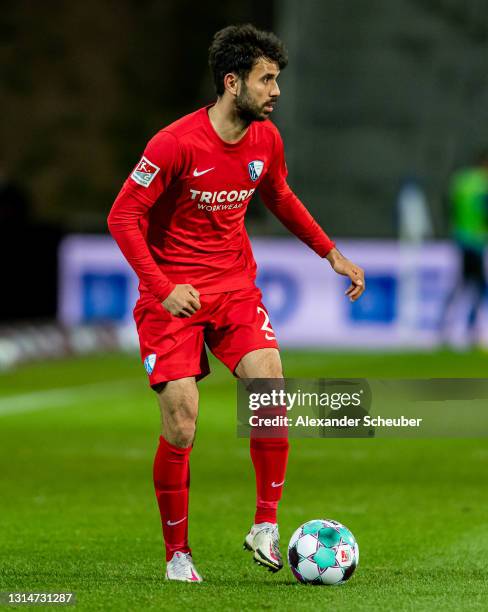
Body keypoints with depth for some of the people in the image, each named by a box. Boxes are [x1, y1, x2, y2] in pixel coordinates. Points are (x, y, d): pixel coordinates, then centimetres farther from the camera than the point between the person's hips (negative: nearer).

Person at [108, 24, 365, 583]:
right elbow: (123, 217, -13)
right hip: (173, 294, -4)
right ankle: (177, 554, 7)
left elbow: (280, 199, 22)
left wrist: (332, 254, 17)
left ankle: (265, 526, -4)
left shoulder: (266, 139, 1)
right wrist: (162, 288, -22)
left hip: (235, 285, 5)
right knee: (181, 425, -9)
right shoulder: (176, 143, -18)